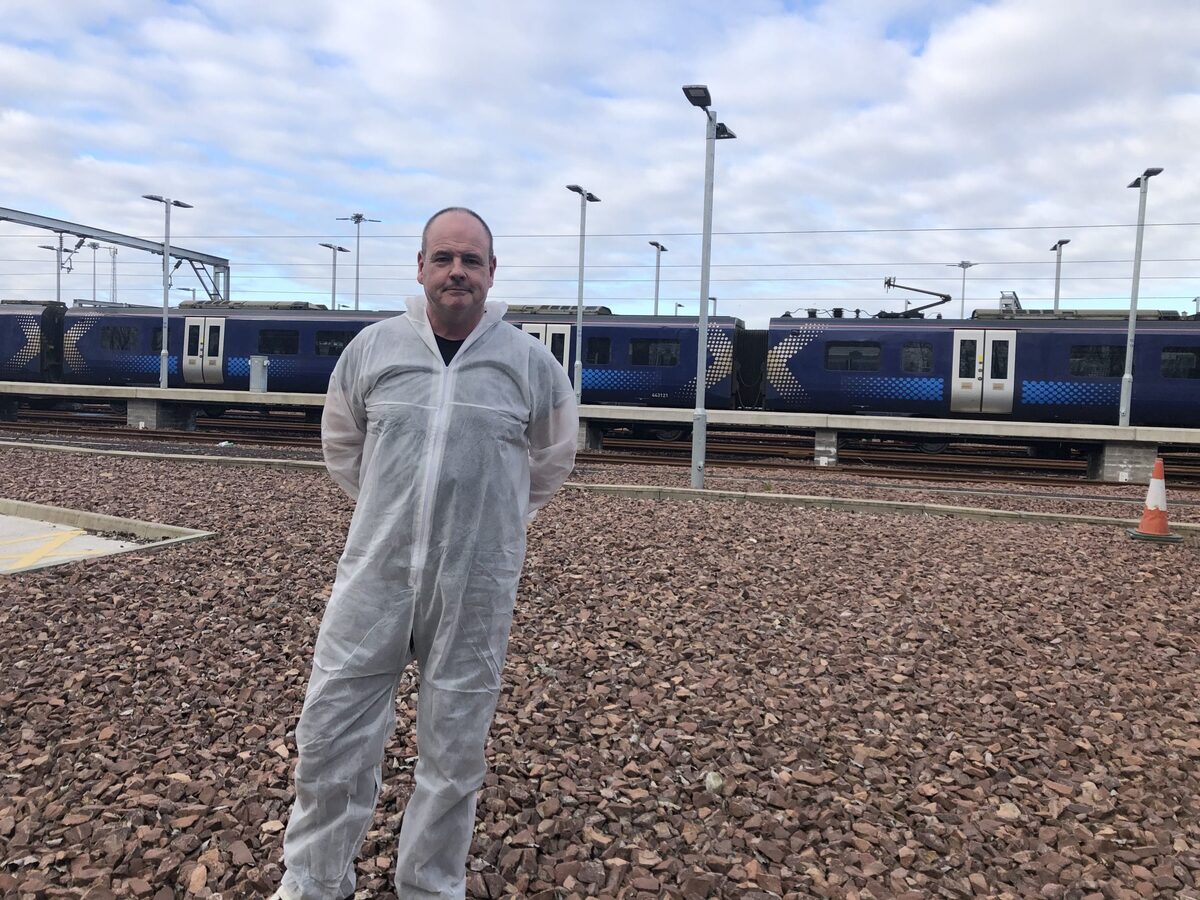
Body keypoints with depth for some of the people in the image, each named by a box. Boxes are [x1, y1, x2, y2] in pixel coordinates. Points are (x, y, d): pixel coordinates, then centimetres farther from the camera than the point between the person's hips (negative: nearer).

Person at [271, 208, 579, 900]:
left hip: (477, 591, -1)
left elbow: (553, 460, 14)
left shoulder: (530, 361, -1)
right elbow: (341, 443, 18)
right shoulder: (373, 347, 2)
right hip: (375, 576, 1)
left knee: (455, 753, 11)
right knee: (332, 736, 7)